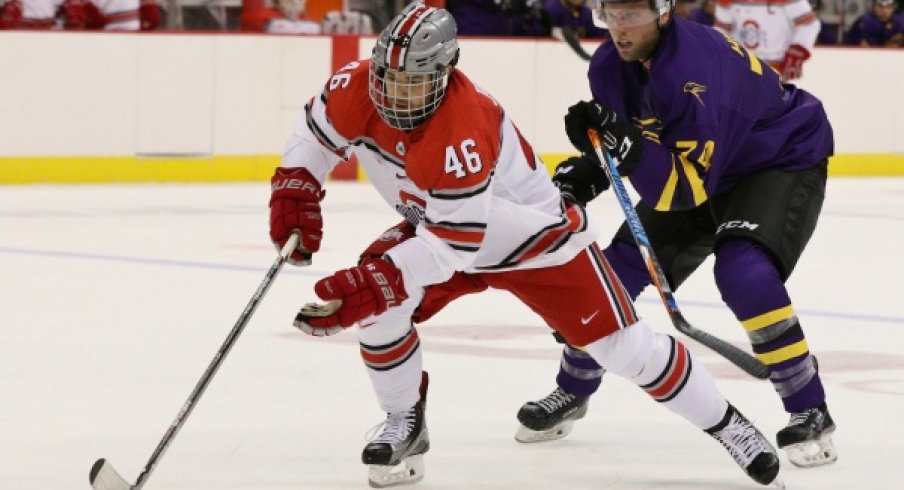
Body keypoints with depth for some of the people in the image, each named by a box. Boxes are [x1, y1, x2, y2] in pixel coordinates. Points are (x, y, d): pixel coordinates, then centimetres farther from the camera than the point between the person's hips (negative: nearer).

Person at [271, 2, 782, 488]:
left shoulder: (463, 130, -40)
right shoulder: (357, 89, -21)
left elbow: (455, 241, -40)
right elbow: (317, 133, 1)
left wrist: (380, 281, -47)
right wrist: (295, 189, -15)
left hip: (540, 238, -6)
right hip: (438, 226, 6)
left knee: (624, 346, -7)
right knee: (375, 304, -18)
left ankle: (725, 423, 13)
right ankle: (405, 426, 4)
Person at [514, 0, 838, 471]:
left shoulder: (698, 69, -36)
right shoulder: (610, 67, -12)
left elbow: (689, 186, -36)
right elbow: (617, 145, 4)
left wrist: (627, 144, -46)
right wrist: (587, 172, -16)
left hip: (784, 161, -8)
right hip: (692, 168, 8)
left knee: (744, 273, -31)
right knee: (617, 269, 2)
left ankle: (810, 413, -18)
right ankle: (572, 392, 24)